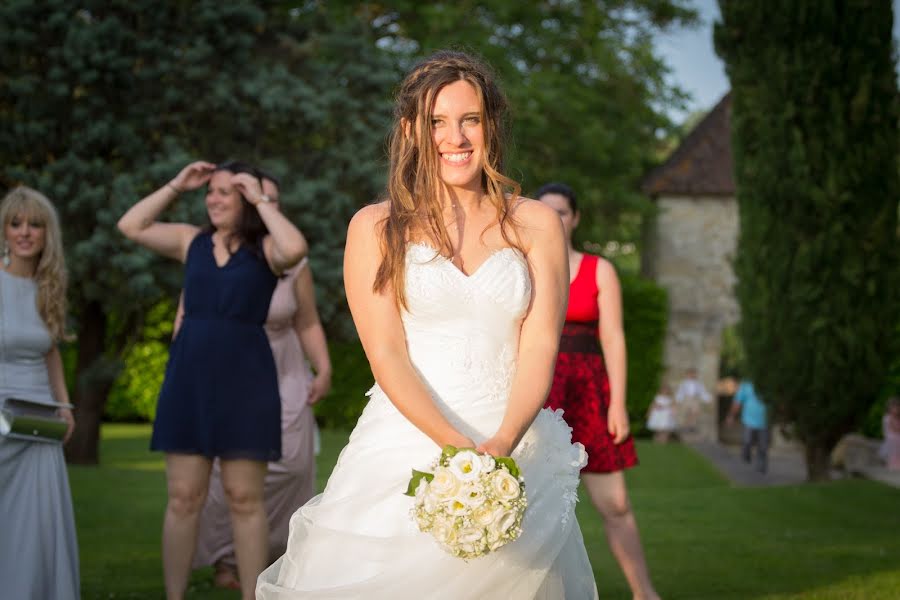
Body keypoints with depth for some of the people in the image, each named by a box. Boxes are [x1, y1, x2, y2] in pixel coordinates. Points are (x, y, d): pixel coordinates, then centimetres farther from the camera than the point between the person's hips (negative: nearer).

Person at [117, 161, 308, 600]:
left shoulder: (264, 249, 0)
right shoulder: (192, 241, 11)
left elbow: (295, 249, -22)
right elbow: (130, 227, 12)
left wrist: (261, 200, -11)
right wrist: (176, 186, 8)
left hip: (245, 378, -3)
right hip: (189, 375, 3)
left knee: (244, 499, 1)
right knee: (183, 497, 4)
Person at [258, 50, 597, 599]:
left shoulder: (536, 224, 6)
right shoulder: (375, 228, 3)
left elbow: (540, 347, -2)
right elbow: (386, 355, -6)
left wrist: (501, 445, -20)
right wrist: (461, 450, -20)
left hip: (516, 450, 1)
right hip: (406, 447, -1)